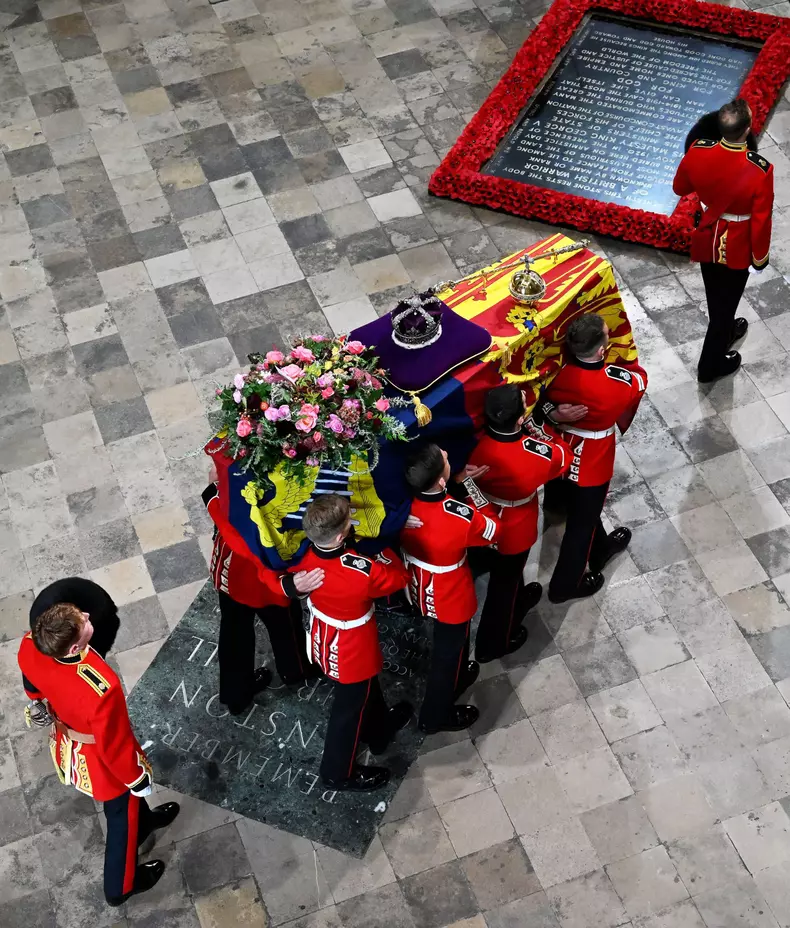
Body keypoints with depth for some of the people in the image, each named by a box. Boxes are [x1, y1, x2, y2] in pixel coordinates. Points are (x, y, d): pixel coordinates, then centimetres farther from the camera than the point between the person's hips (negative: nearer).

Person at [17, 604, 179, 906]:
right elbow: (114, 747, -29)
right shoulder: (101, 688, -47)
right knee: (122, 816, 25)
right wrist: (137, 779, -9)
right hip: (102, 761, -6)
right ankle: (120, 886, 51)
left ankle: (143, 820, 67)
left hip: (66, 743, 6)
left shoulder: (29, 647, -29)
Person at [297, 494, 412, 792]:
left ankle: (379, 729, 61)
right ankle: (339, 772, 43)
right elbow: (399, 577, -19)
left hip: (323, 641, 6)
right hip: (352, 652, -6)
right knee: (350, 707, 20)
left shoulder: (304, 554, -25)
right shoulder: (363, 571, -40)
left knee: (365, 686, 33)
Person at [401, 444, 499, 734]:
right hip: (451, 598, -5)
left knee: (448, 643, 34)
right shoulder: (462, 516, -38)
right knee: (447, 652, 20)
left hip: (420, 590, 5)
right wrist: (470, 485, -16)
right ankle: (436, 716, 41)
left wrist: (458, 482, -5)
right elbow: (493, 531, -15)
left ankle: (457, 677, 61)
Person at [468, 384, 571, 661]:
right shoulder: (536, 456, -39)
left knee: (508, 573, 34)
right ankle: (493, 644, 45)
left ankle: (518, 601, 65)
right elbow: (564, 457, -15)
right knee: (503, 582, 22)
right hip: (514, 531, -4)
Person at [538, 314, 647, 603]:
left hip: (562, 456, 5)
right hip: (591, 466, -5)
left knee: (584, 509, 31)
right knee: (582, 521, 18)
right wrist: (621, 365, 8)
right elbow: (640, 379, -8)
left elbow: (544, 408, -12)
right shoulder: (618, 383, -32)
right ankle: (565, 585, 37)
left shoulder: (559, 372, -22)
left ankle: (600, 549, 59)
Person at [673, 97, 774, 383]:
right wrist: (760, 256, -3)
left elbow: (679, 188, -3)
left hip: (706, 239, 4)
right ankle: (711, 365, 33)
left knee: (715, 296, 29)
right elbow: (761, 221, -20)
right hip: (737, 248, -4)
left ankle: (725, 331, 58)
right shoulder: (760, 171, -32)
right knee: (726, 300, 18)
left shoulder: (697, 152, -23)